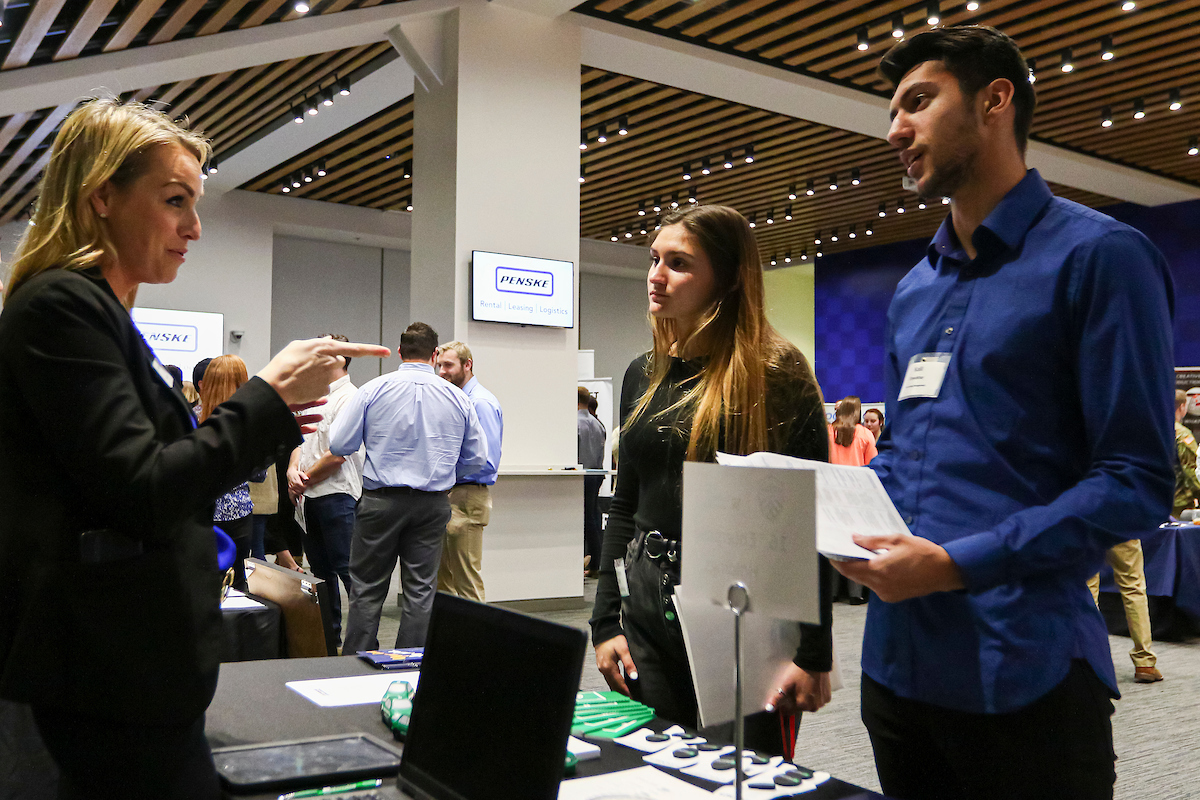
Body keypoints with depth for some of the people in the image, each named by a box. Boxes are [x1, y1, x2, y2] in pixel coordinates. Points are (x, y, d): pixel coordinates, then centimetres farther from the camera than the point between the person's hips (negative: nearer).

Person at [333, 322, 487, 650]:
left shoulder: (372, 390, -6)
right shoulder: (458, 398, 1)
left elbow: (339, 444, -5)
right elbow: (477, 457, 7)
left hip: (381, 500, -1)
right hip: (433, 504, 2)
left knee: (367, 589, 8)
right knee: (420, 591, 9)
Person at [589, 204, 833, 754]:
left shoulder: (775, 373, -9)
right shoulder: (643, 374, 9)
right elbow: (624, 506, 13)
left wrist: (813, 652, -14)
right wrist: (605, 621, 8)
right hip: (649, 605, 5)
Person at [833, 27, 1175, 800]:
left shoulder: (1099, 255, -9)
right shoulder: (913, 289, 13)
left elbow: (1138, 478, -14)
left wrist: (958, 564, -21)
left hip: (1022, 671, -7)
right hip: (896, 656, 7)